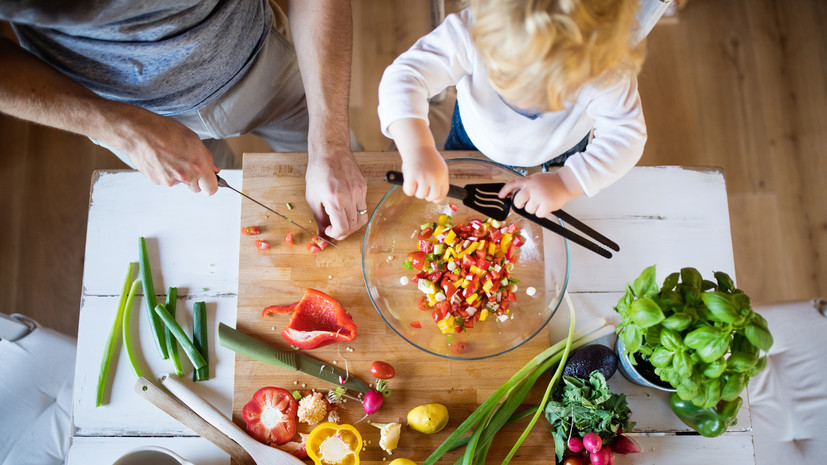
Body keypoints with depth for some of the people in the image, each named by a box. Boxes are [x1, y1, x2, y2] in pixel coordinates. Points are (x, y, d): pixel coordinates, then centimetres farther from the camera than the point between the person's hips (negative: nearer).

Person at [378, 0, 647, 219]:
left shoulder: (607, 71, -42)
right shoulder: (471, 32, -44)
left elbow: (626, 136, -33)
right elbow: (405, 75, -47)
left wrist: (567, 183, -47)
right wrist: (417, 149, -63)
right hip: (474, 144, 1)